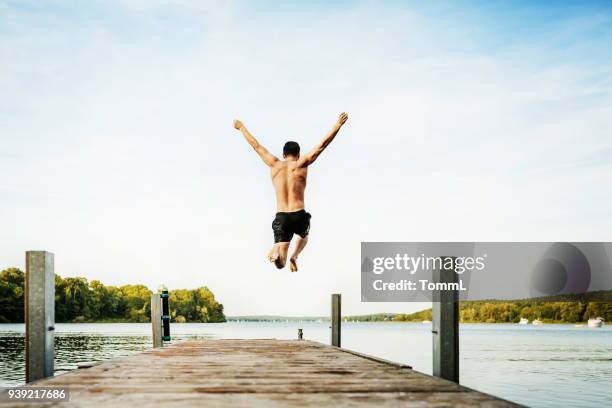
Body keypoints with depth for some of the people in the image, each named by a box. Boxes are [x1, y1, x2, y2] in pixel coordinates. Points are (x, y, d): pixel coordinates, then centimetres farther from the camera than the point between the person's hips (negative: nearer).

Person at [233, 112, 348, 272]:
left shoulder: (274, 164, 8)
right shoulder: (302, 163, 2)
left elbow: (256, 146, 19)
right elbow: (323, 144, 3)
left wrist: (241, 128, 32)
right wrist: (338, 124, 10)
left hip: (281, 217, 1)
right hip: (299, 216, -1)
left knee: (281, 263, 0)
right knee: (304, 237, 36)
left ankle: (276, 253, -36)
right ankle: (294, 256, 6)